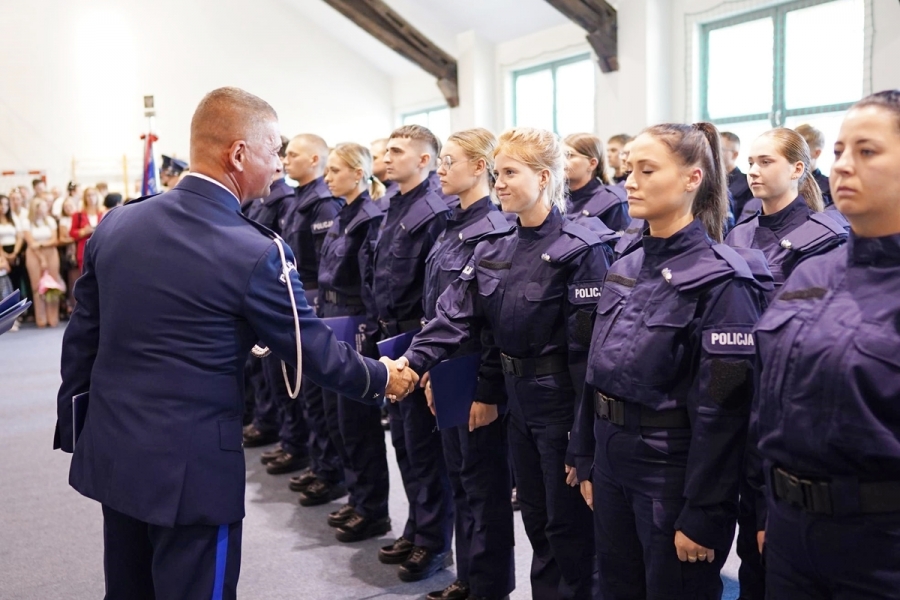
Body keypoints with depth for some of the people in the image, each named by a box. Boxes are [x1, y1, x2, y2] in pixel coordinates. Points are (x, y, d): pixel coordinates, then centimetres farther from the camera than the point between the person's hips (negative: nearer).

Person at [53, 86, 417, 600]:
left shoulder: (116, 223, 0)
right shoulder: (256, 253, -18)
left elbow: (82, 336, 7)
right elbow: (314, 350, -8)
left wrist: (73, 428, 19)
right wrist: (382, 378, 10)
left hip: (110, 451, 6)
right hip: (191, 467, -6)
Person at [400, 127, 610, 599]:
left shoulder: (580, 250, -16)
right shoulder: (493, 250, 6)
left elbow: (588, 346, -18)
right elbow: (456, 316, -1)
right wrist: (413, 361, -17)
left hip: (563, 403, -7)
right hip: (518, 400, 7)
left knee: (568, 525, 6)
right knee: (536, 520, 19)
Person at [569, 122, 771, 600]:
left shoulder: (721, 279, -16)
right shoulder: (624, 268, 6)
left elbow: (723, 409, -18)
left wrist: (703, 515, -18)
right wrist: (586, 461, 11)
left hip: (674, 472, -7)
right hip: (613, 464, 7)